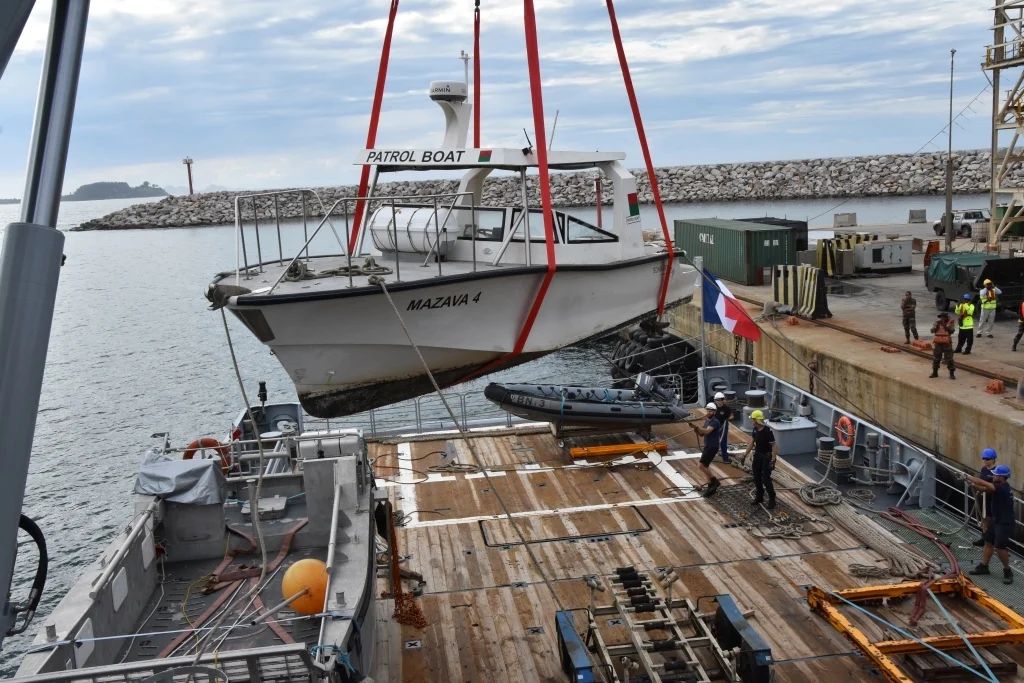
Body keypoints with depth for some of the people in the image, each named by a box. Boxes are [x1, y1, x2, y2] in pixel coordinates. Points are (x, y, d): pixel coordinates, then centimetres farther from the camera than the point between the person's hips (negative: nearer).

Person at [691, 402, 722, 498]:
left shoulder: (715, 422, -17)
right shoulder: (707, 421, 13)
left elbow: (707, 431, -32)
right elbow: (701, 434, 14)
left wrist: (696, 427, -45)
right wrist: (695, 429, -6)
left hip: (712, 447, -10)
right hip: (707, 447, 10)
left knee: (702, 466, -13)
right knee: (705, 467, 11)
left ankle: (715, 481, 0)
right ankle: (711, 487, 19)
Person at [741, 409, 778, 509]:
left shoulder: (768, 431, -25)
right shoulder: (755, 429, -2)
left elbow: (774, 446, -24)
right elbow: (752, 442, 10)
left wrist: (773, 461, -29)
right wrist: (745, 455, 11)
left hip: (766, 457, -7)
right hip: (757, 455, 7)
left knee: (766, 479, -7)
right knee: (756, 477, 12)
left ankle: (772, 499, 9)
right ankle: (759, 497, 27)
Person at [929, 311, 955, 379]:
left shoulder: (949, 323, -3)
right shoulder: (937, 322, 6)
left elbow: (951, 331, -18)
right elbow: (932, 330, -4)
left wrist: (945, 325, -23)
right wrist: (937, 325, -16)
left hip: (947, 344, -3)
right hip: (937, 343, 4)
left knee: (949, 359, -2)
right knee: (935, 358, 11)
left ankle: (951, 374, 4)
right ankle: (934, 372, 24)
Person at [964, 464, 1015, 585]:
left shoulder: (1002, 488, -26)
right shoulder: (999, 486, 4)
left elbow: (982, 483, -30)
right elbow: (984, 488, 10)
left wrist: (967, 476, -20)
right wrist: (971, 483, -5)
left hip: (1005, 523, -10)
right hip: (996, 521, 10)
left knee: (999, 547, -8)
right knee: (988, 542, 15)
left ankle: (1007, 571, 10)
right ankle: (983, 566, 26)